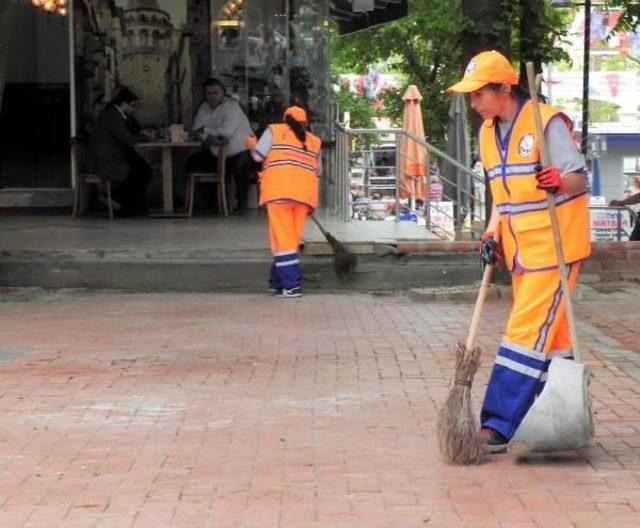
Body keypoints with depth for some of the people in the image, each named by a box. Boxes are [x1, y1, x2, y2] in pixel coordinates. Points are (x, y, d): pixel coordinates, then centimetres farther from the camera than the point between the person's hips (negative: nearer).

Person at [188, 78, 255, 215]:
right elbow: (195, 131, -1)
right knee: (192, 163, -3)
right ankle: (211, 201, 9)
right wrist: (208, 138, -23)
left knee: (240, 166, -36)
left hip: (240, 151, -7)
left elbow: (227, 131, -28)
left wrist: (206, 130, -14)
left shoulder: (231, 105, -15)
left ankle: (241, 204, -14)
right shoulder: (204, 108, 6)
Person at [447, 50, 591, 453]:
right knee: (548, 335, 12)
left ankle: (498, 427, -14)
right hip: (519, 250, 8)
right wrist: (493, 233, 4)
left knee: (528, 333, -11)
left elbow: (579, 179, -14)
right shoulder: (488, 133, 11)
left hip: (554, 246, -8)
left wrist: (559, 181, -36)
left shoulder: (547, 122, -13)